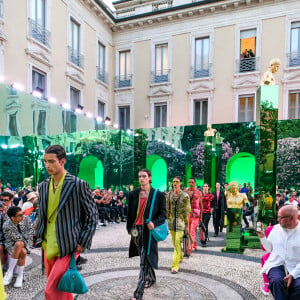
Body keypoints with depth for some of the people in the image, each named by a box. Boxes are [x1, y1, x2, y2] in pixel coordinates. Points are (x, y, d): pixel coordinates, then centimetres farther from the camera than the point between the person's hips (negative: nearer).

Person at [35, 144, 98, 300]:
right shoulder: (43, 186, 6)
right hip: (48, 247, 6)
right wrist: (40, 236, 8)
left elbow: (92, 215, -8)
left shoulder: (78, 185, -12)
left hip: (68, 247, -6)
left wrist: (82, 243, -11)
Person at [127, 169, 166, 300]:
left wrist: (154, 223, -20)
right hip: (137, 230, 5)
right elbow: (130, 213, 10)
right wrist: (130, 229, 5)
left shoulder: (158, 194, -5)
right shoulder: (133, 194, 4)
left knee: (145, 261, -7)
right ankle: (151, 278, 44)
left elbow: (163, 214, -3)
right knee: (145, 258, 20)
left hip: (149, 230, -4)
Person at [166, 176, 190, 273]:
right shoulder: (169, 194, 4)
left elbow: (187, 211, -5)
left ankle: (175, 265, -6)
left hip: (181, 220, -4)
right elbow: (167, 208, 9)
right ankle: (180, 257, 41)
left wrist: (187, 225, -5)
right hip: (171, 220, 4)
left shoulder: (185, 196, -7)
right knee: (174, 242, 16)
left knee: (177, 242, -11)